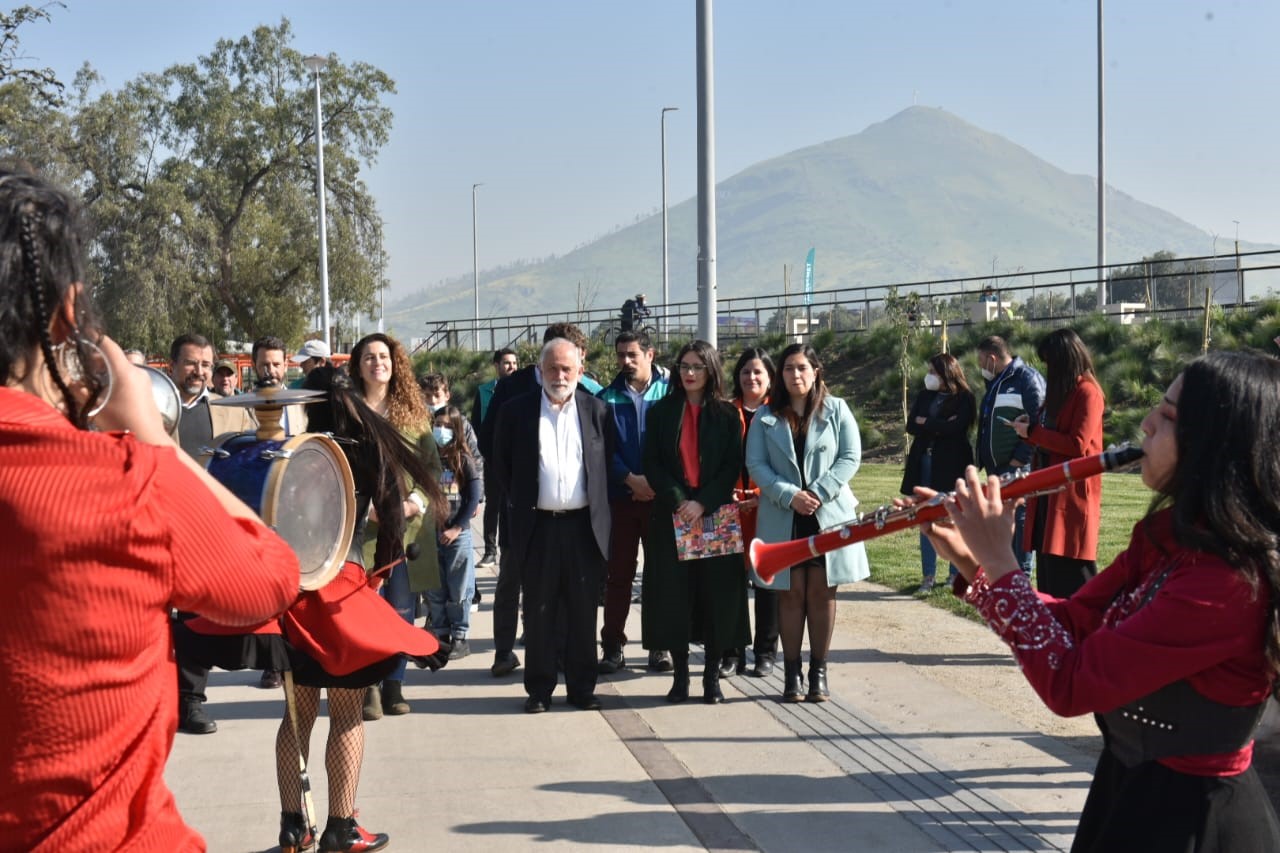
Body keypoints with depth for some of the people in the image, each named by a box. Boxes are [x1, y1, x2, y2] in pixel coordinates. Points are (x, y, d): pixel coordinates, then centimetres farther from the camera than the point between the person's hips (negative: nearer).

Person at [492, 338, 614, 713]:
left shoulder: (596, 410, 5)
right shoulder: (517, 410, 2)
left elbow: (608, 463, 12)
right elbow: (502, 464, 10)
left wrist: (598, 508, 6)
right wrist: (519, 504, 7)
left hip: (584, 525, 1)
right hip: (538, 526, -1)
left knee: (583, 611, 7)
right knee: (539, 612, 5)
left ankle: (582, 687, 16)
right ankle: (539, 689, 13)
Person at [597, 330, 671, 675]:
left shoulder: (669, 393, 3)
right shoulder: (608, 397, 6)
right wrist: (631, 479, -13)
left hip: (661, 496, -1)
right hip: (620, 497, 1)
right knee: (618, 573, 4)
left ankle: (661, 645, 11)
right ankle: (613, 646, 9)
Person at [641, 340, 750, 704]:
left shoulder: (726, 415, 5)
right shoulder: (661, 412, 7)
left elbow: (733, 467, -1)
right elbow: (652, 463, 1)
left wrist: (703, 503, -13)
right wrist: (678, 501, -12)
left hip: (715, 514, -1)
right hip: (671, 515, 1)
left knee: (716, 592, -1)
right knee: (673, 593, -1)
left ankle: (712, 675, 8)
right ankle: (680, 673, 8)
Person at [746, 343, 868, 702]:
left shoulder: (836, 410, 4)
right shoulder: (766, 417, 6)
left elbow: (851, 457, -2)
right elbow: (755, 464, -1)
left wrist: (818, 492, -13)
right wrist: (790, 495, -14)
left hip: (828, 513, 0)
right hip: (783, 518, 0)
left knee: (821, 592, 3)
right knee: (791, 593, 2)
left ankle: (819, 672, 11)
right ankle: (792, 673, 8)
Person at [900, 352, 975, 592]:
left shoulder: (963, 399, -3)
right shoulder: (924, 396, 13)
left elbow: (954, 427, -17)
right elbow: (911, 426, 3)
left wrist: (925, 423, -5)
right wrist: (939, 426, -9)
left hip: (950, 464, -5)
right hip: (925, 462, 5)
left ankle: (957, 573, 11)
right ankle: (928, 575, 6)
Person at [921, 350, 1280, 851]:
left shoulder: (1230, 580, -28)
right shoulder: (1168, 535, 0)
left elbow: (1069, 684, -28)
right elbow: (1074, 623, 4)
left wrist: (996, 559, -22)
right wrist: (969, 559, -8)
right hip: (1126, 788, 8)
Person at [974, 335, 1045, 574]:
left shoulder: (1028, 379, -10)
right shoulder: (995, 382, 20)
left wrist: (1021, 458, -20)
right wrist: (983, 459, 16)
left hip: (1018, 467, -9)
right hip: (995, 466, 9)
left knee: (1018, 518, -7)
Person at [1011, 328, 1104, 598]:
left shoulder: (1087, 392, -12)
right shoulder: (1062, 392, 17)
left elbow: (1077, 445, -19)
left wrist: (1032, 432, -12)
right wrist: (1030, 427, 2)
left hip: (1073, 493, -9)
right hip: (1050, 490, 10)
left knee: (1072, 576, -8)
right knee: (1049, 570, 11)